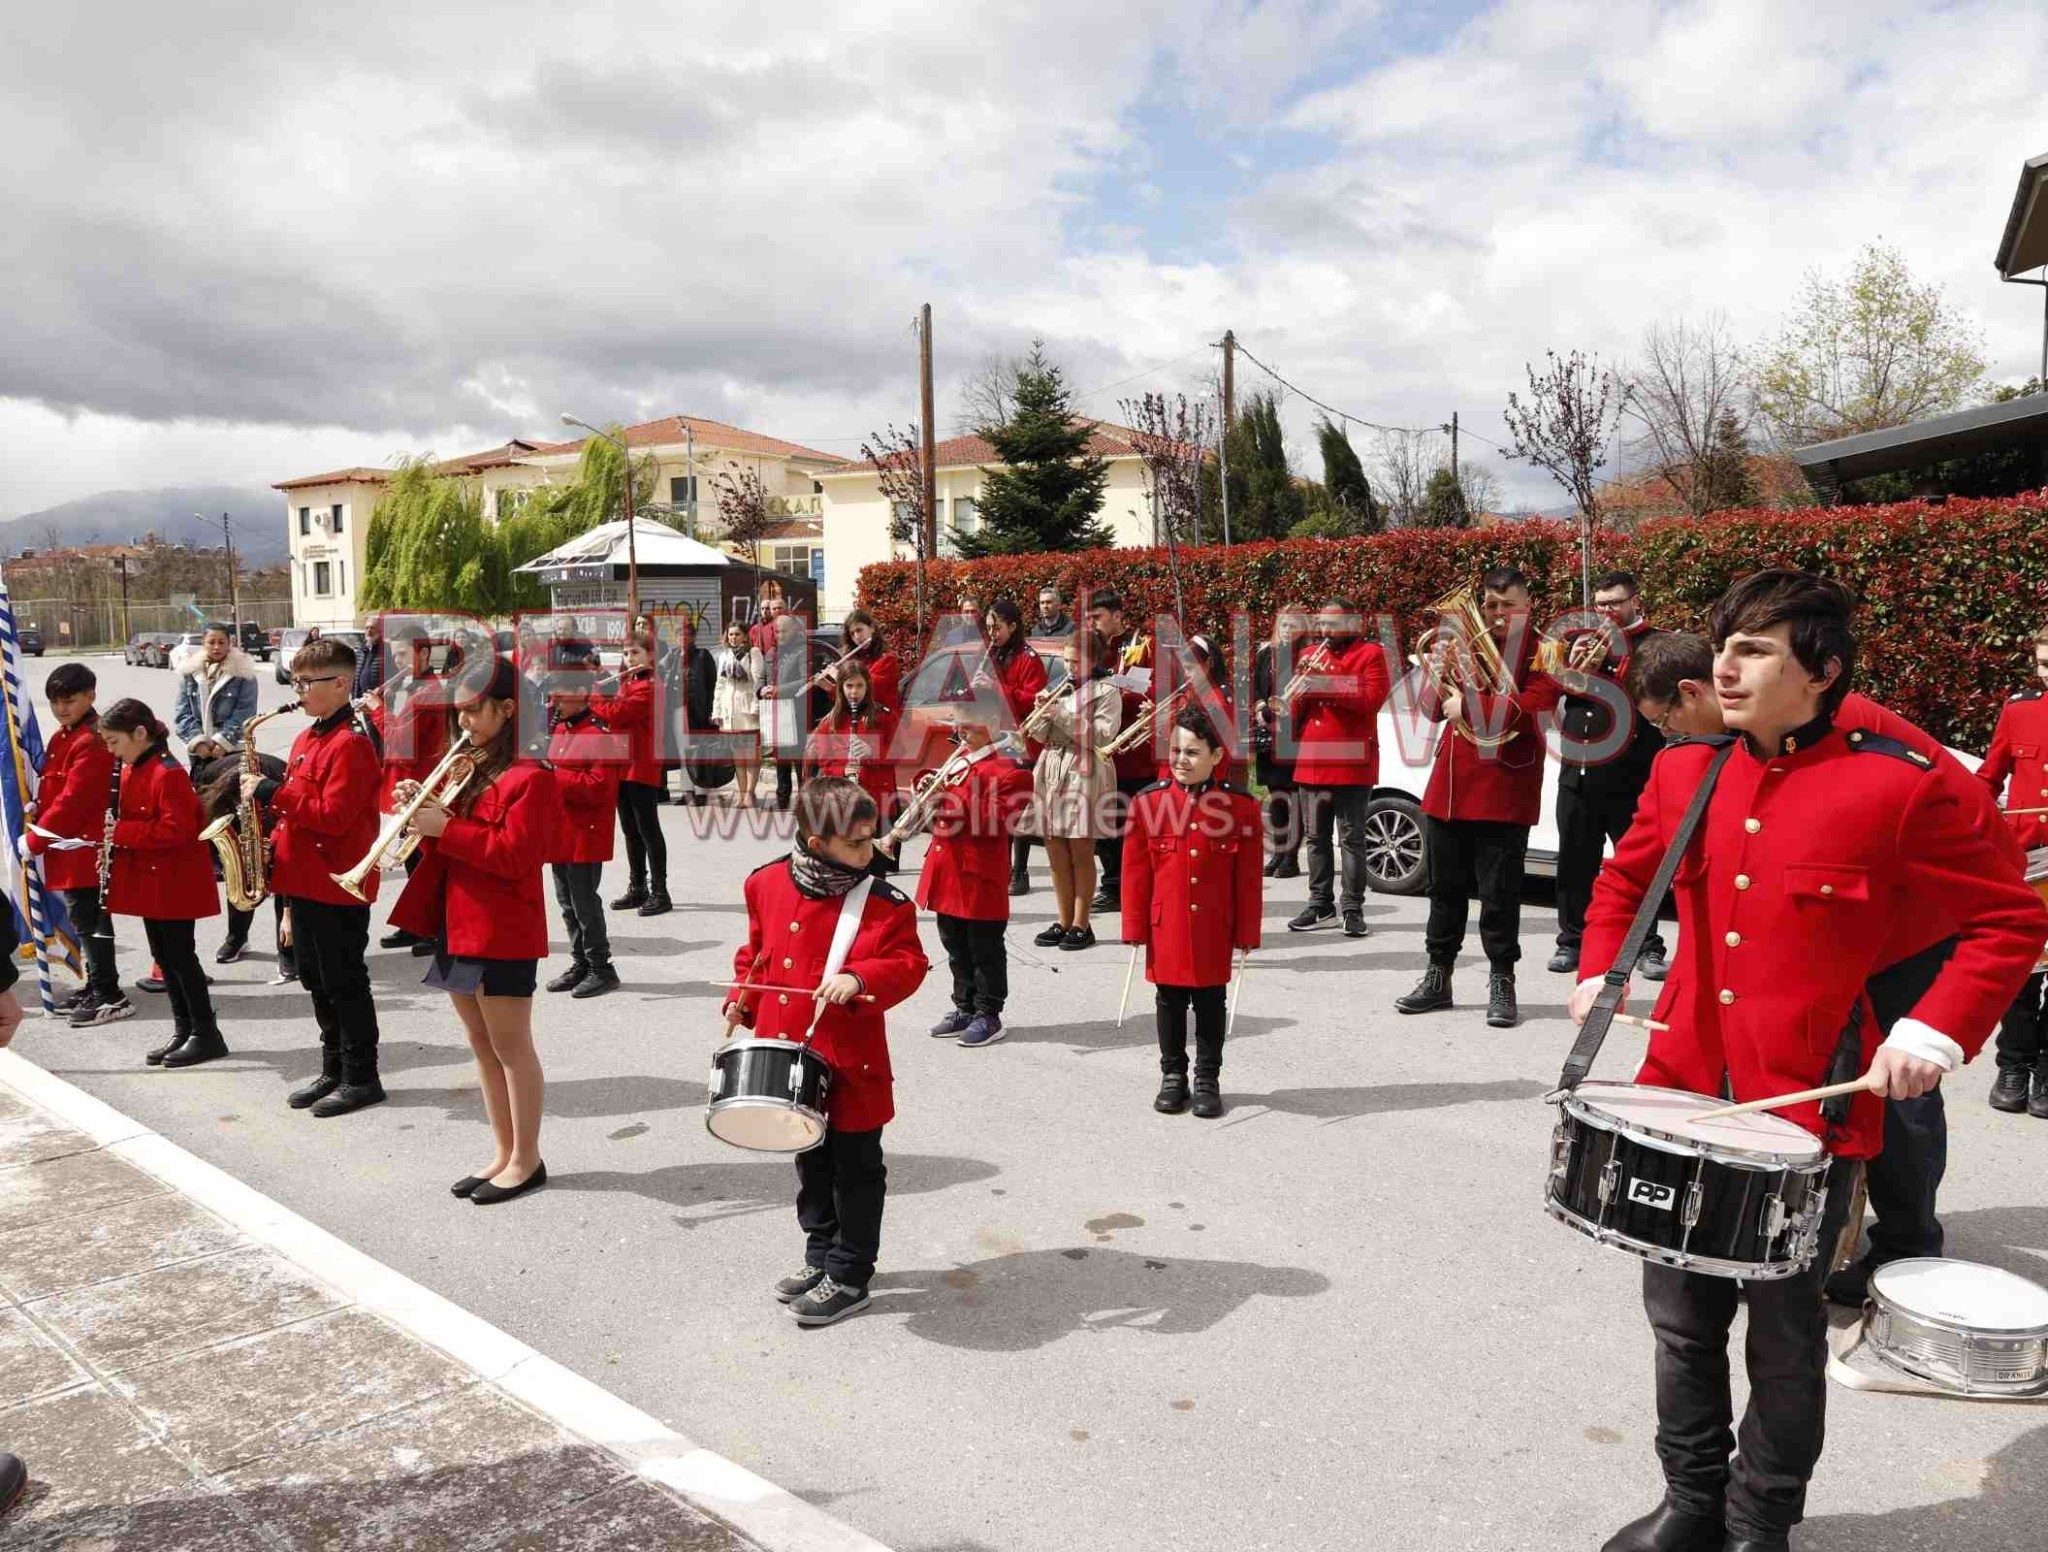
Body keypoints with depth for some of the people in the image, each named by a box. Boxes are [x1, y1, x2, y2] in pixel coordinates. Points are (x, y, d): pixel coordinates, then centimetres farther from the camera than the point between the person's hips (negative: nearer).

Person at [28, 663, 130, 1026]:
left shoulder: (90, 743, -18)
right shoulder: (64, 736, 14)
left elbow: (72, 800, -20)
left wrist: (34, 840, -15)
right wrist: (37, 808, 3)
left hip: (84, 847, -10)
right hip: (70, 847, 10)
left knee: (90, 922, -6)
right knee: (85, 920, 17)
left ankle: (111, 998, 0)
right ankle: (96, 989, 26)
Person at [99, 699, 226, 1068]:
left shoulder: (168, 773, -20)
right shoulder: (131, 771, 10)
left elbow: (177, 829, -26)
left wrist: (122, 832, -22)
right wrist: (114, 841, 4)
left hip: (174, 881, -10)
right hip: (149, 879, 10)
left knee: (179, 956, -4)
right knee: (164, 956, 13)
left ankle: (206, 1033, 5)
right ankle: (183, 1030, 21)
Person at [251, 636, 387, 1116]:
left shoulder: (349, 743, -16)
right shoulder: (307, 739, 14)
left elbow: (333, 816, -25)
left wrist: (273, 793, -22)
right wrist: (276, 846, 7)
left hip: (338, 887, -10)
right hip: (304, 881, 10)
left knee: (345, 984, -1)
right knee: (318, 983, 16)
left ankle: (361, 1079, 9)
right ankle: (333, 1071, 27)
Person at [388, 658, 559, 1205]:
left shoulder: (529, 777, -13)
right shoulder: (470, 768, 16)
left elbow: (515, 855, -21)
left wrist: (446, 828, -20)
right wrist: (422, 808, 1)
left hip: (503, 931, -9)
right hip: (457, 926, 9)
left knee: (511, 1046, -1)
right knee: (482, 1045, 14)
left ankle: (526, 1160, 9)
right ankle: (503, 1153, 23)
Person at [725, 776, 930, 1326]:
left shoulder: (883, 901, -15)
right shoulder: (768, 883, -2)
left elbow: (909, 963, -16)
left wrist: (859, 977, -31)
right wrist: (743, 1001, 4)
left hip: (850, 1062, -5)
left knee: (856, 1168, 7)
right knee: (810, 1160, 21)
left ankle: (849, 1277, 22)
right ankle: (820, 1254, 39)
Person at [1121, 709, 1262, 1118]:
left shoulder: (1240, 805, -5)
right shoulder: (1148, 802, -4)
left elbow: (1249, 877, -1)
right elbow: (1136, 872, -1)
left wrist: (1247, 933, -1)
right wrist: (1135, 928, -2)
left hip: (1215, 930, -1)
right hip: (1166, 927, 1)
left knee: (1210, 1004, 10)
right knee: (1170, 1003, 12)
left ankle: (1208, 1080, 23)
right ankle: (1172, 1077, 26)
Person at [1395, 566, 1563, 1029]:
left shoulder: (1541, 653, -3)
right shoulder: (1465, 642, 13)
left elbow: (1525, 708, -19)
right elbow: (1433, 708, 10)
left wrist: (1466, 707, -12)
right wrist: (1442, 668, -9)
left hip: (1505, 790, -5)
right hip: (1450, 783, 5)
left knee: (1499, 892, -1)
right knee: (1446, 886, 12)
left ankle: (1502, 984, 11)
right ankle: (1438, 978, 23)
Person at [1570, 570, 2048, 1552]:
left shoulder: (1898, 787, -12)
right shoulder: (1684, 772, 3)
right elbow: (1625, 877, 20)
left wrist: (1936, 1031, -15)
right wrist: (1598, 970, 5)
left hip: (1809, 1105, -4)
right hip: (1684, 1087, 5)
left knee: (1783, 1333, 12)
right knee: (1681, 1316, 16)